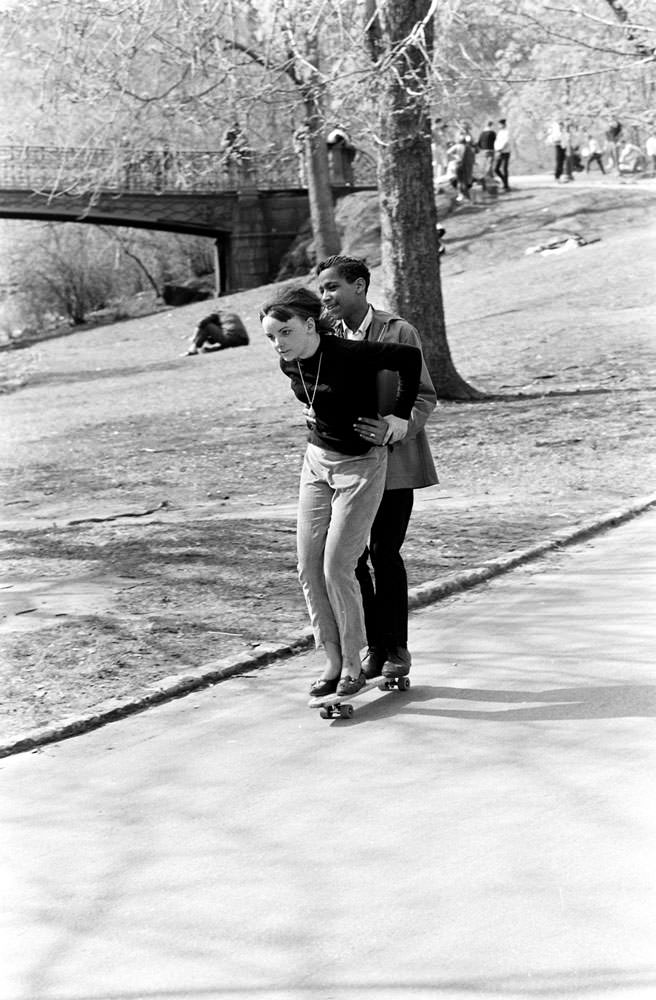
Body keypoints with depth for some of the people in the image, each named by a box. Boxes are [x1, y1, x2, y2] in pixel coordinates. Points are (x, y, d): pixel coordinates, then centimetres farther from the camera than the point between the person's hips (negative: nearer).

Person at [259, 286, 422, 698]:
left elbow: (410, 356, -16)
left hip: (361, 466, -7)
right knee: (309, 568, 3)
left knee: (337, 567, -9)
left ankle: (353, 665, 7)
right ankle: (333, 661, 14)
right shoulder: (290, 365, -4)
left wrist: (401, 415, -13)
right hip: (317, 462, 7)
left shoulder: (348, 355, -25)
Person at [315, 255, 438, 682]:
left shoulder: (398, 332, -6)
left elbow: (425, 397, -6)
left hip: (393, 461, -4)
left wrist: (393, 428, -23)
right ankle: (374, 646, 16)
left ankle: (397, 647, 16)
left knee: (385, 555, -1)